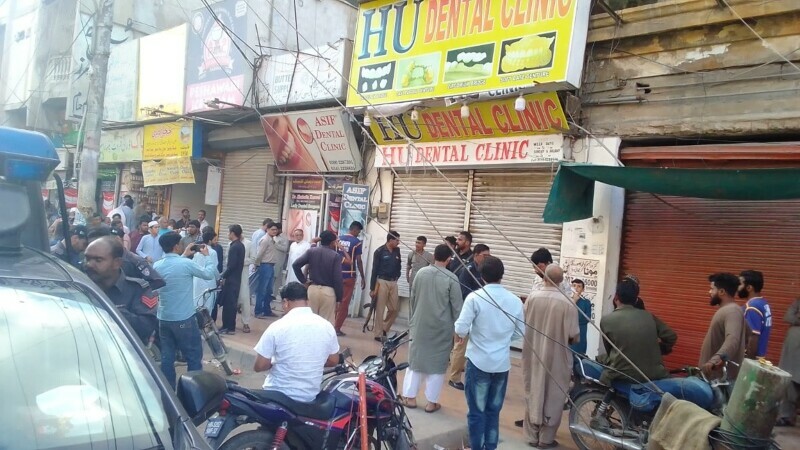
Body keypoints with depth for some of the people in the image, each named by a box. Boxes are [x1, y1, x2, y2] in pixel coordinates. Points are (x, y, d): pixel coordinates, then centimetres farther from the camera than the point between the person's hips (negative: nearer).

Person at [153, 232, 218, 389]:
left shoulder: (157, 265, 2)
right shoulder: (186, 264, -16)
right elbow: (209, 274, -3)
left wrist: (184, 255, 24)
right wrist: (207, 256, 11)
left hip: (164, 319, 6)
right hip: (184, 319, -6)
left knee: (166, 358, 12)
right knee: (194, 358, 6)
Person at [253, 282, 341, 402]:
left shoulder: (277, 327, -16)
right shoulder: (327, 326, -5)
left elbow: (258, 366, -12)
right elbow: (334, 361, 7)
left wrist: (276, 362, 6)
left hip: (278, 394, -3)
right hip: (310, 396, 3)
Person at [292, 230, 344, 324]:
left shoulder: (311, 251, 3)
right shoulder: (336, 256, -8)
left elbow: (296, 265, -3)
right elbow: (337, 279, -11)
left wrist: (304, 281, 4)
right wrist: (339, 297, -3)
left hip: (312, 289, 3)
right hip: (328, 291, -3)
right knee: (327, 322, 3)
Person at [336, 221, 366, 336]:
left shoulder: (338, 239, 7)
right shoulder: (357, 242, -6)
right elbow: (358, 261, -8)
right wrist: (363, 278, -1)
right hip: (349, 275, -4)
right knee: (344, 302, 4)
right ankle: (337, 328, 5)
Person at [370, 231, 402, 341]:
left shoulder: (397, 251, 8)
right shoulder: (379, 251, -8)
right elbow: (374, 270, -8)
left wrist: (397, 277, 3)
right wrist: (372, 288, -9)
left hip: (393, 283, 6)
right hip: (382, 282, -6)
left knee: (395, 308, 6)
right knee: (380, 309, -1)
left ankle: (384, 329, 25)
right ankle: (378, 334, 7)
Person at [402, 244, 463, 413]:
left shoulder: (421, 273, -1)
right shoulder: (451, 278, -13)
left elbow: (412, 299, 8)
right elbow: (457, 306, -9)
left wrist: (412, 320, 20)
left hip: (420, 325, 3)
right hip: (441, 328, -3)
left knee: (415, 359, 14)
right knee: (437, 363, 7)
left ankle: (410, 397, 18)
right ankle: (431, 402, 12)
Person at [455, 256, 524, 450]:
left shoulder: (475, 297, -14)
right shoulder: (515, 301, -2)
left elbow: (461, 330, -16)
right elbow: (519, 333, 6)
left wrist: (463, 333, 6)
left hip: (479, 362, -4)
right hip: (502, 363, 4)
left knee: (476, 411, 8)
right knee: (494, 411, 16)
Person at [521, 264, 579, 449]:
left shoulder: (531, 298, -10)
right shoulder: (567, 303, -18)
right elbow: (574, 336, -13)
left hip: (533, 355, 3)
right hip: (556, 357, -3)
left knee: (533, 394, 16)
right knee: (552, 397, 11)